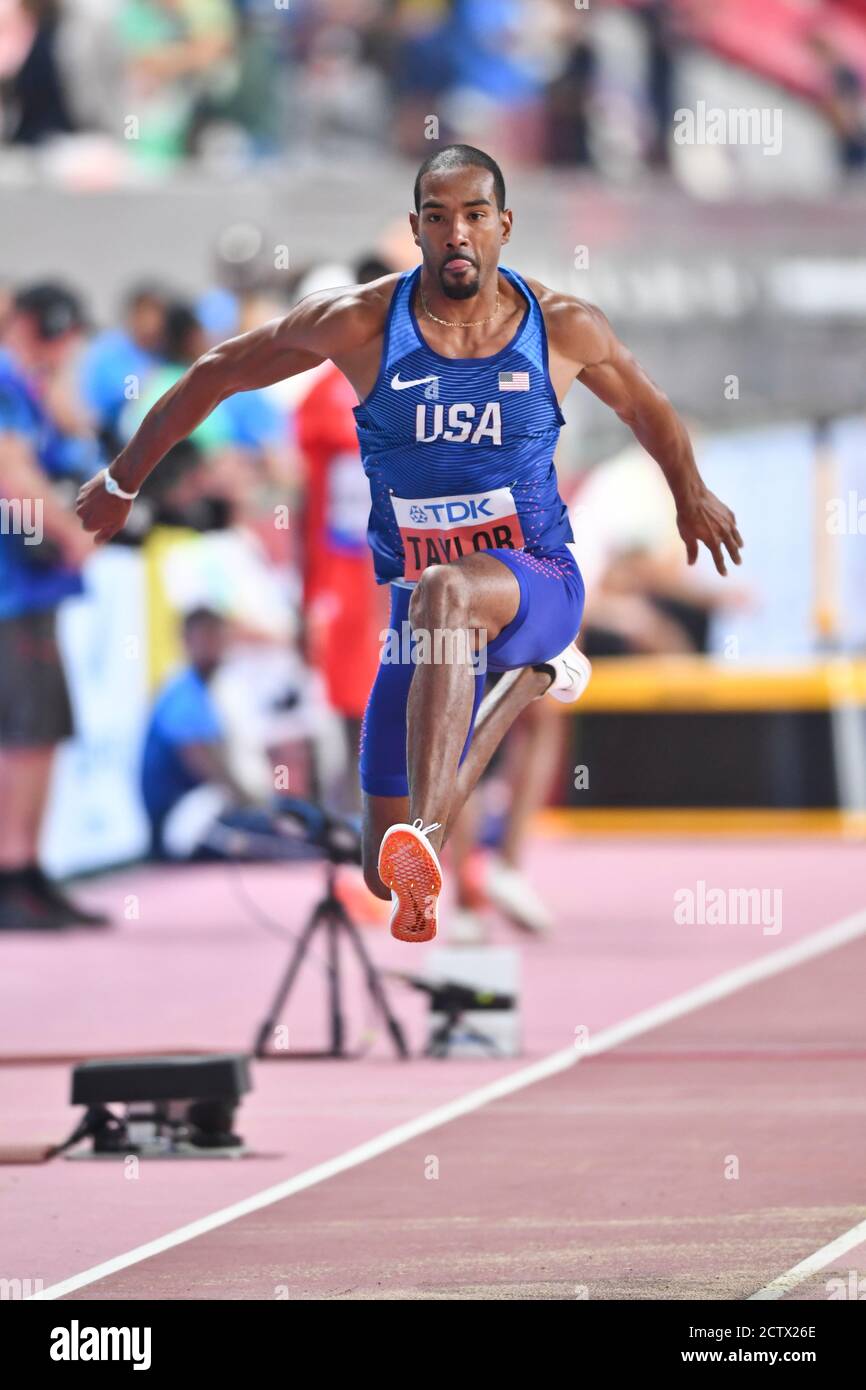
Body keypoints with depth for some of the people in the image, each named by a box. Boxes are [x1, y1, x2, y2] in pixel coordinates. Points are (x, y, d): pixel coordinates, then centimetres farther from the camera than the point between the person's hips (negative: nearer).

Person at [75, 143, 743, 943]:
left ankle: (424, 839, -52)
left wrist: (691, 495, 32)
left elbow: (645, 406, 16)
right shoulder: (360, 324, -8)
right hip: (420, 607, 3)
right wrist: (122, 483, 12)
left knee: (445, 592, -42)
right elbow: (216, 376, 4)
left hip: (539, 584, -3)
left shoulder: (564, 329, -6)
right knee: (388, 879, 3)